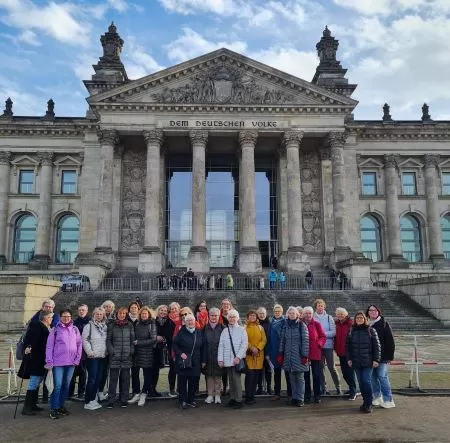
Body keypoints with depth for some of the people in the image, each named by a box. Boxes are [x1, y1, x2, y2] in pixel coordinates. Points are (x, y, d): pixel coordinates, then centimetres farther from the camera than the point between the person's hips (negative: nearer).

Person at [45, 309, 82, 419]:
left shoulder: (75, 329, 6)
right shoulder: (55, 330, -3)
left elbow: (79, 344, 9)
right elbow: (49, 346, -3)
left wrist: (77, 358, 1)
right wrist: (49, 361, -8)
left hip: (71, 362, 4)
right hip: (58, 362, -4)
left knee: (66, 385, 11)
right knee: (58, 385, -5)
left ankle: (61, 406, 25)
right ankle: (54, 409, 5)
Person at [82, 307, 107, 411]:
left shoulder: (105, 327, 13)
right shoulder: (89, 326, -4)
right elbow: (84, 340, -9)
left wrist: (106, 351, 7)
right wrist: (90, 351, -15)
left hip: (102, 356, 6)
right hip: (93, 357, -6)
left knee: (98, 379, 9)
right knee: (92, 379, -7)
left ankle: (93, 399, 20)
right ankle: (88, 402, 1)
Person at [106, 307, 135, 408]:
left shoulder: (130, 326, 7)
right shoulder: (111, 325, 3)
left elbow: (132, 340, 8)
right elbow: (108, 340, 3)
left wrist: (131, 351, 0)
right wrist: (111, 351, -6)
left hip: (127, 356, 1)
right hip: (114, 356, -1)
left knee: (125, 379, 6)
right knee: (113, 379, 1)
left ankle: (124, 400, 15)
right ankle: (111, 401, 8)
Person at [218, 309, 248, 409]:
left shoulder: (241, 330, 3)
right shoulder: (224, 331, 13)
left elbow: (244, 344, -4)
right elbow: (221, 346, 10)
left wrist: (238, 357, -13)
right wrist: (220, 359, 1)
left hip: (237, 359, -3)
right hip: (227, 360, 4)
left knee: (236, 379, -7)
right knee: (231, 380, 8)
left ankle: (238, 400, 1)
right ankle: (232, 398, 17)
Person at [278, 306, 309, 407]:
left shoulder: (302, 325, -4)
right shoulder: (285, 326, 10)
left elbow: (305, 341, -7)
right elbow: (282, 340, 12)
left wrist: (304, 355, -12)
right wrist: (280, 353, 6)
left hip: (299, 356, -4)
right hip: (288, 356, 4)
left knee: (300, 378, 1)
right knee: (292, 378, 9)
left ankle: (300, 399, 7)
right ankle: (294, 397, 18)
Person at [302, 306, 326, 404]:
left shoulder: (317, 324, 0)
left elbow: (323, 337, 2)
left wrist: (319, 343, -12)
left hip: (315, 353, -1)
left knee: (317, 375, 4)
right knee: (306, 375, 9)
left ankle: (317, 396, 16)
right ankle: (307, 396, 18)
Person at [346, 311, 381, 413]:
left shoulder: (371, 330, -2)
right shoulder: (352, 331, 7)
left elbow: (377, 346, -2)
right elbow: (348, 346, 10)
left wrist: (376, 359, -7)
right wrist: (349, 359, 4)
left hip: (368, 362, -3)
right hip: (356, 362, 4)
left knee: (366, 381, -9)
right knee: (361, 383, 8)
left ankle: (368, 404, 2)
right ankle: (365, 402, 21)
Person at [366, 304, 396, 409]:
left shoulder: (384, 324, -4)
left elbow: (390, 341, -5)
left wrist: (390, 356, -10)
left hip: (382, 356, -4)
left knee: (382, 376, -6)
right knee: (373, 377, 9)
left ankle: (388, 400, 4)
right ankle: (377, 397, 23)